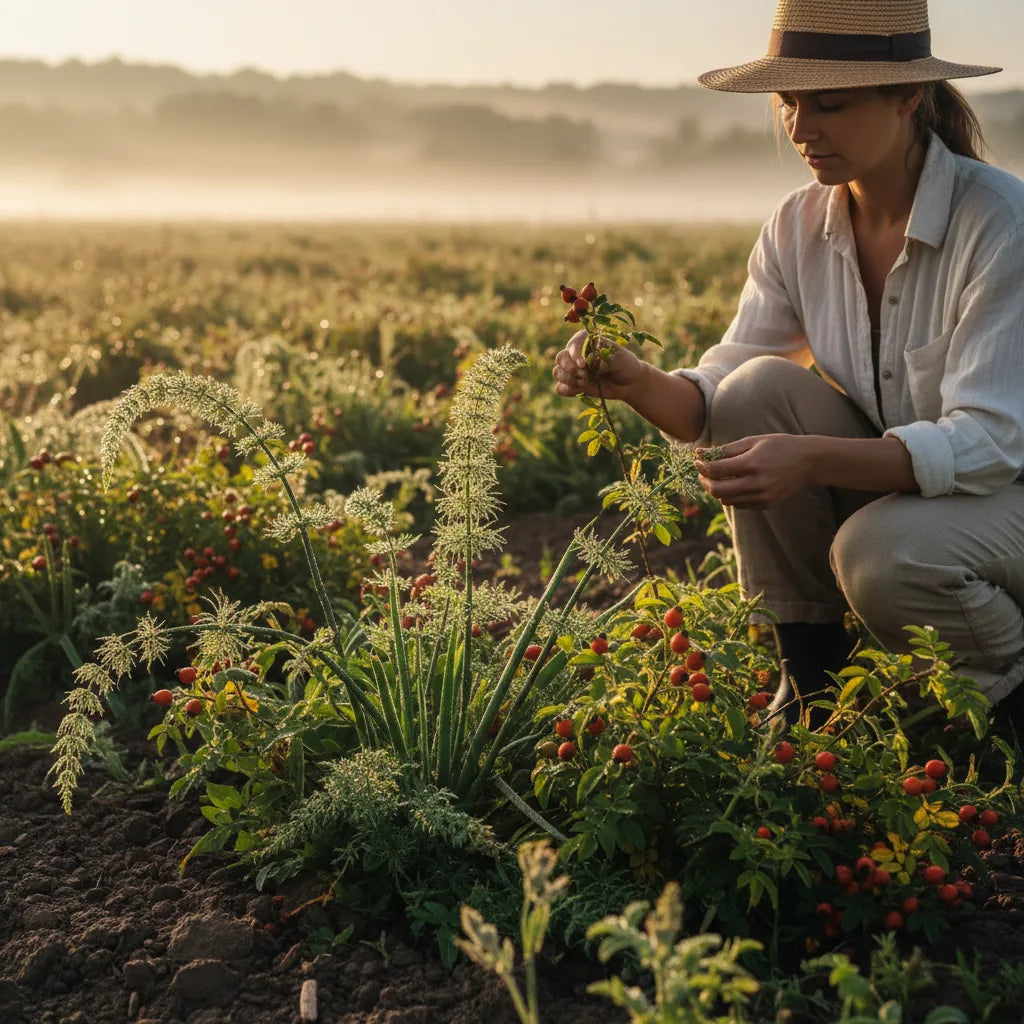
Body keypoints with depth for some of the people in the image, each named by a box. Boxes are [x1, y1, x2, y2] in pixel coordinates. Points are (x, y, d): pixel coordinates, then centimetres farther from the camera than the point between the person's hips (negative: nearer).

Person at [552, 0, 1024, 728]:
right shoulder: (800, 226, -6)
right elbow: (720, 400, -6)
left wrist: (812, 460, -43)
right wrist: (638, 383, -29)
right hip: (883, 488, 5)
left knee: (880, 553, -36)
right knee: (762, 389, -20)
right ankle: (813, 683, -7)